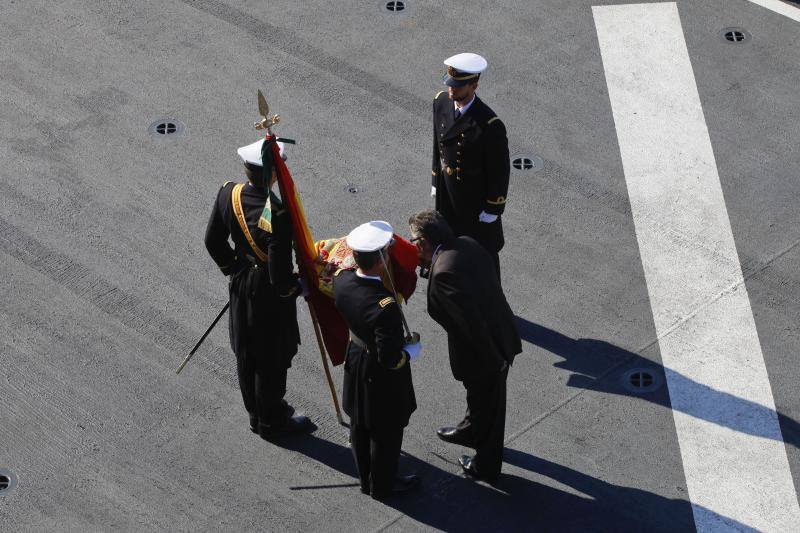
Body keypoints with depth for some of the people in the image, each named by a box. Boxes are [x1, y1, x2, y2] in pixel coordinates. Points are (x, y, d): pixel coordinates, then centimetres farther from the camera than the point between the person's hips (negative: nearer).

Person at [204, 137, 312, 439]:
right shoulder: (278, 214, -34)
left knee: (246, 353, 23)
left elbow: (213, 241, 1)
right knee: (272, 359, 15)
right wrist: (295, 288, -8)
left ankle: (257, 414, 43)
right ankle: (271, 422, 34)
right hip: (270, 294, -7)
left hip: (241, 286, 7)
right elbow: (280, 272, -29)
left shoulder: (228, 194, -14)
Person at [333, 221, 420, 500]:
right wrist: (411, 350, -14)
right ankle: (383, 485, 39)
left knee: (360, 426, 26)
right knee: (386, 433, 18)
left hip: (355, 360, 7)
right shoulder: (385, 307, -39)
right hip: (382, 375, -7)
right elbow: (390, 358, -32)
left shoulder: (341, 280, -19)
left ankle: (366, 479, 46)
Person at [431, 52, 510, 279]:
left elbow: (500, 171, -20)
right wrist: (436, 182, 11)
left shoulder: (490, 126, -32)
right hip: (447, 195, 6)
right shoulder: (441, 102, -12)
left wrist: (492, 209, -13)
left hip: (477, 201, -6)